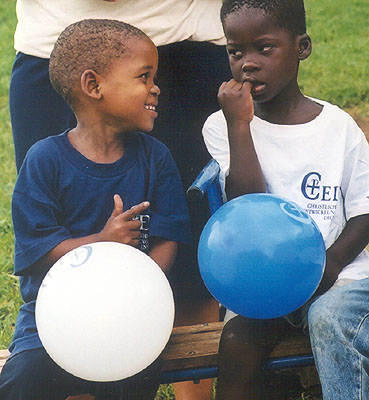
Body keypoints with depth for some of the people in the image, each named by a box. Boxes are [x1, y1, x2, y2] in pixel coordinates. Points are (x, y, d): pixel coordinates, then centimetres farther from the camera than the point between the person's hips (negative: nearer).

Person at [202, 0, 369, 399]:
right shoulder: (223, 126, 2)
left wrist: (329, 264, -15)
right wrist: (239, 124, -14)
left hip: (337, 273, 0)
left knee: (329, 320, -33)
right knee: (236, 342, -27)